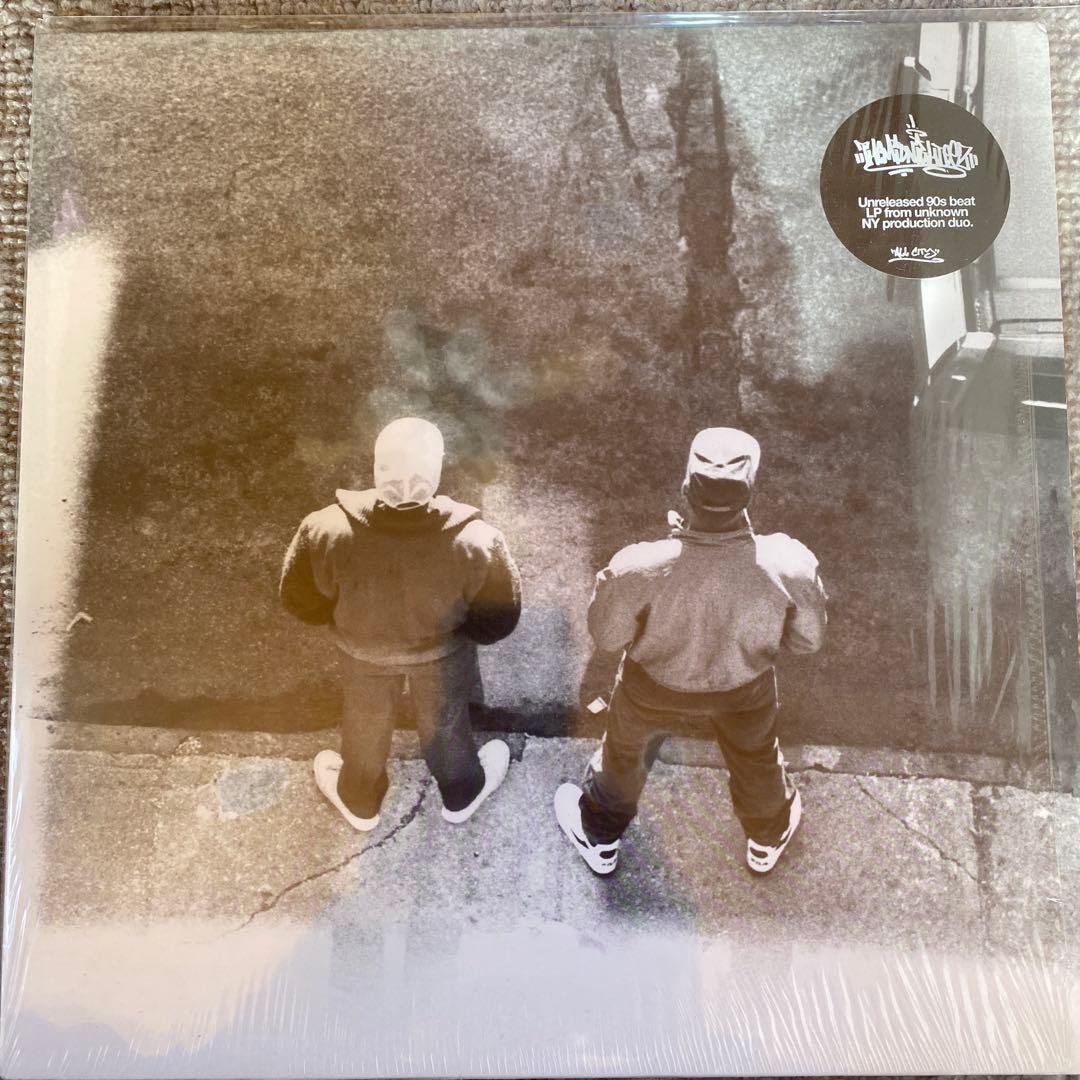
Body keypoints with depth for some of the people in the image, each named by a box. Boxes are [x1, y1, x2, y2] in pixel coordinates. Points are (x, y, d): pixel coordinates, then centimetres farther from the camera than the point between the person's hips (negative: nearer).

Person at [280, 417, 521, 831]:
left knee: (365, 727, 31)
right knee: (444, 724, 31)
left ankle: (358, 801, 61)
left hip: (365, 651, 1)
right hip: (441, 654, 0)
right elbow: (497, 621, -20)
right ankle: (462, 795, 60)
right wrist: (460, 626, 0)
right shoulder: (476, 542, -36)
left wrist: (343, 615, 4)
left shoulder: (328, 532, -34)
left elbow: (301, 600, -16)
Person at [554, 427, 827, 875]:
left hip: (654, 688, -1)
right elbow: (807, 639, -14)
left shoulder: (641, 568, -39)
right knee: (755, 759, 35)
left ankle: (599, 840, 60)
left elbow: (606, 636, -19)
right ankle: (768, 838, 66)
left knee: (623, 753, 31)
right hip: (744, 691, 1)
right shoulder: (789, 565, -34)